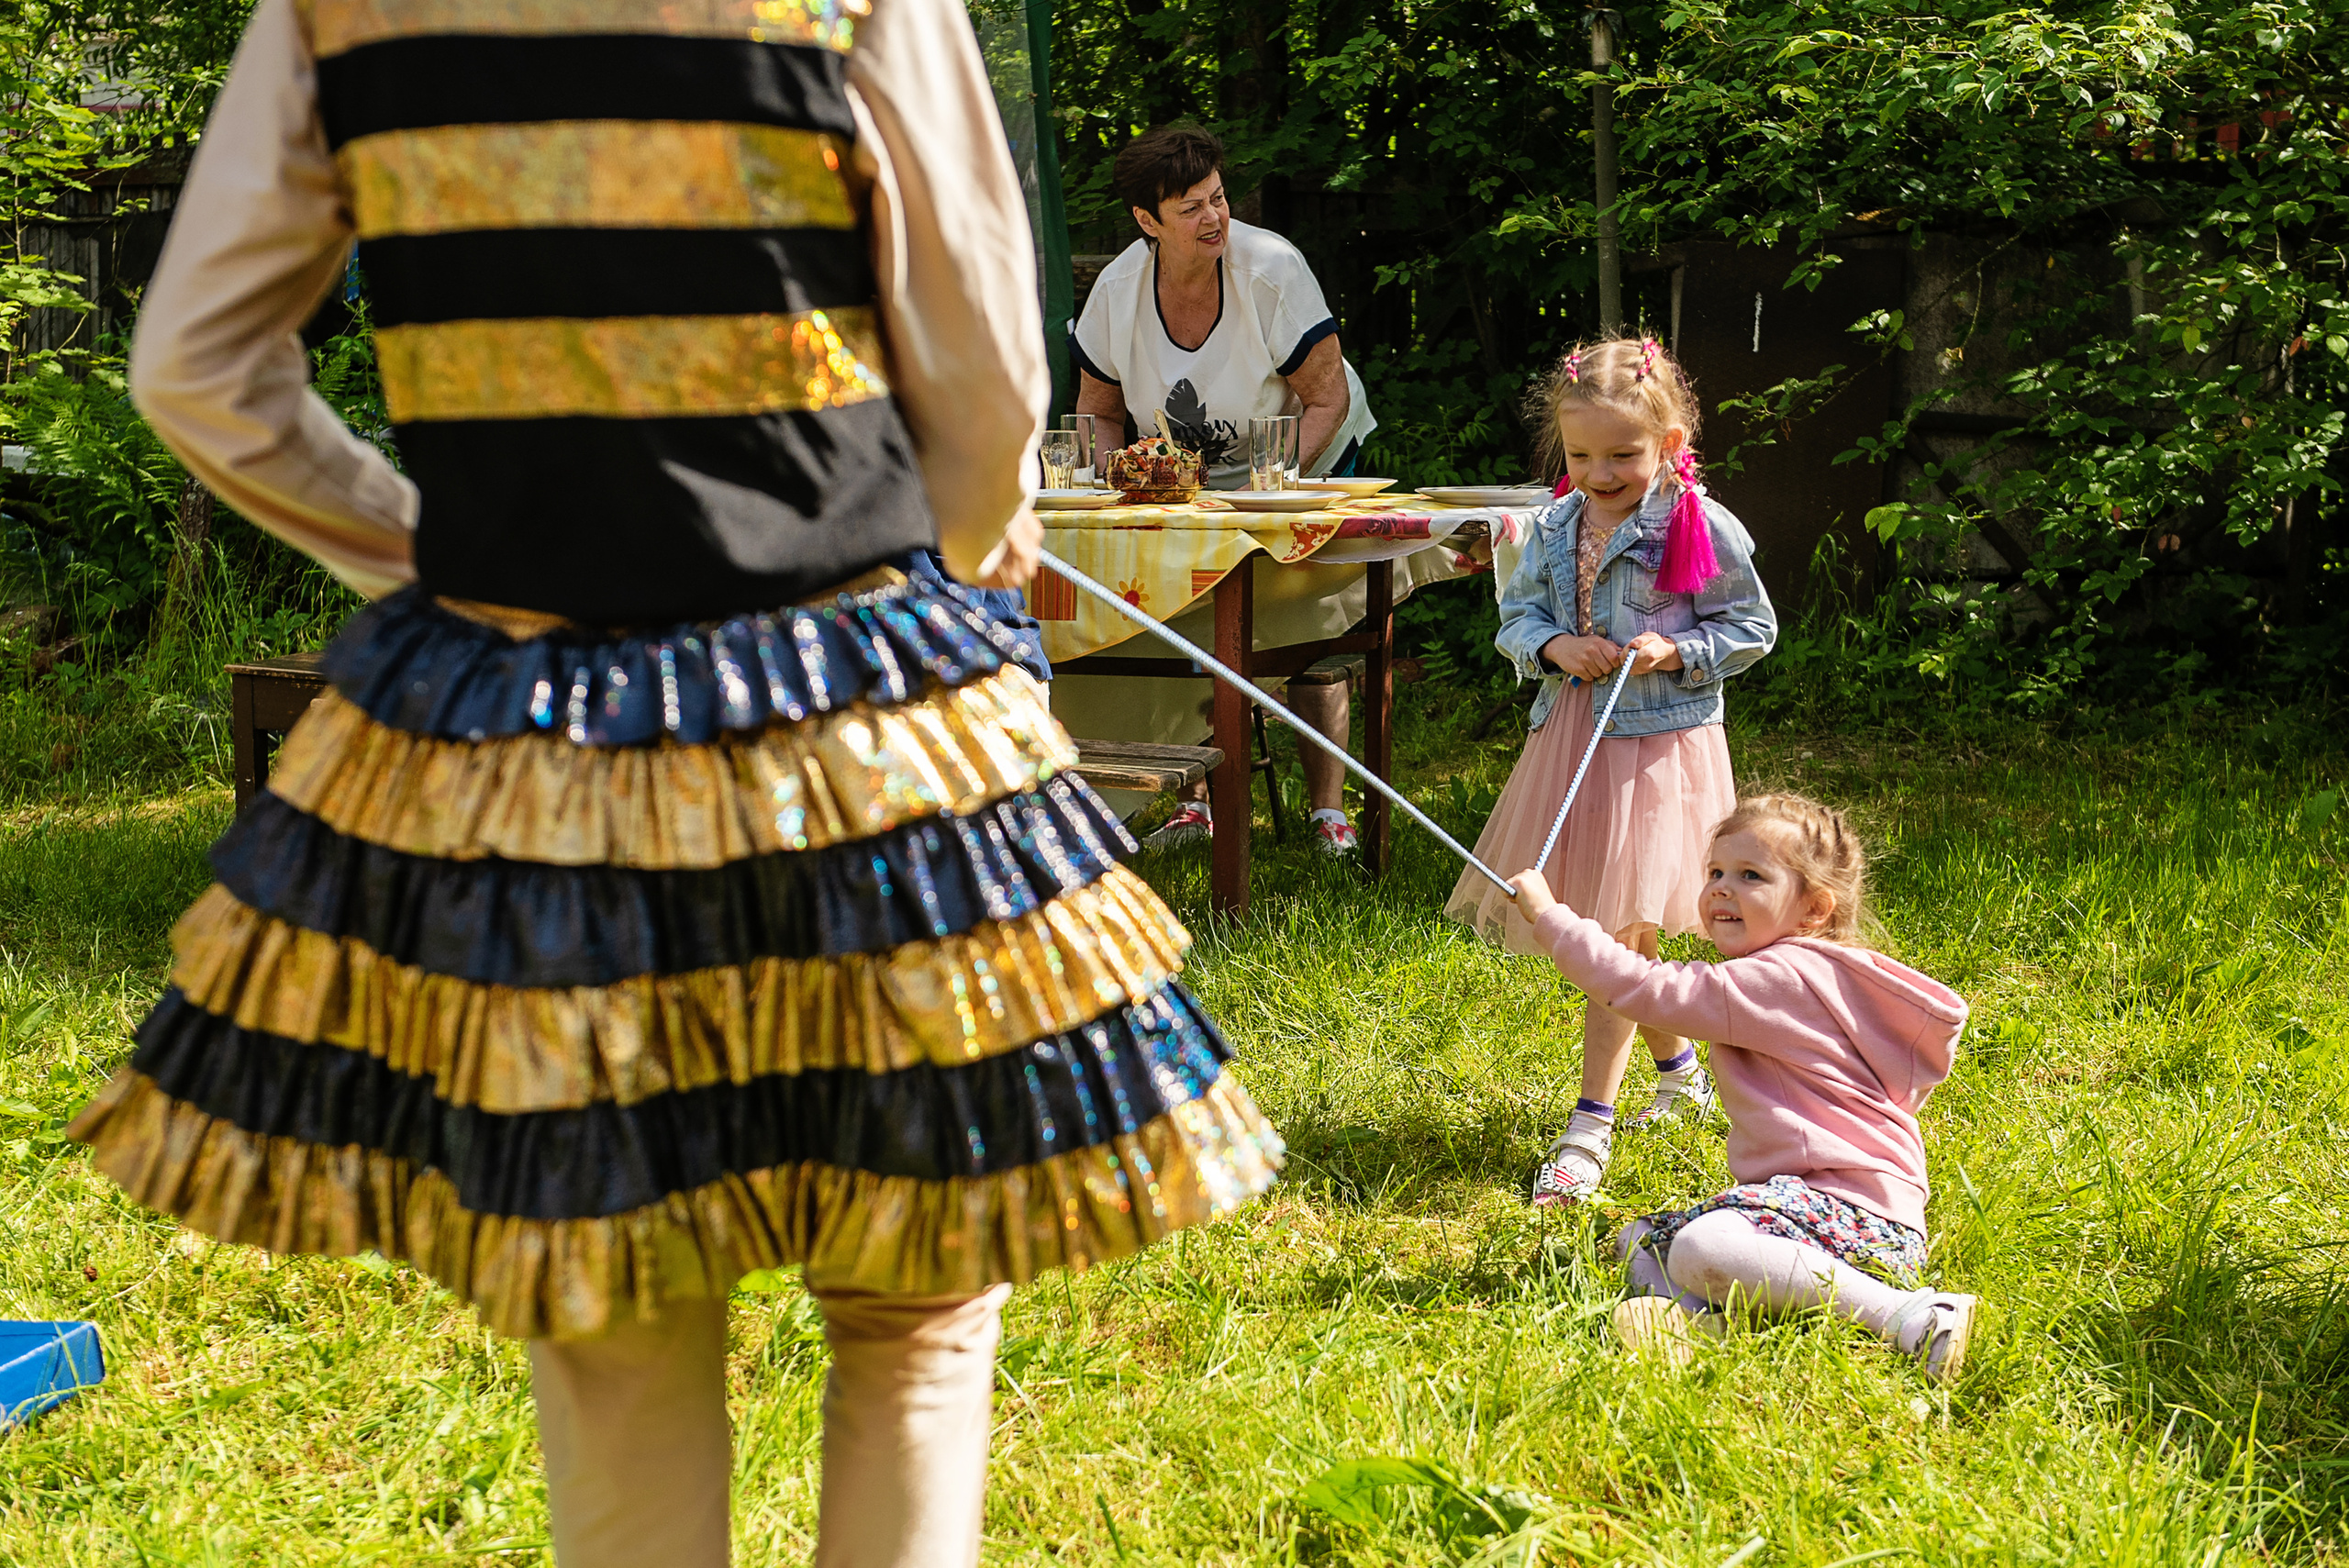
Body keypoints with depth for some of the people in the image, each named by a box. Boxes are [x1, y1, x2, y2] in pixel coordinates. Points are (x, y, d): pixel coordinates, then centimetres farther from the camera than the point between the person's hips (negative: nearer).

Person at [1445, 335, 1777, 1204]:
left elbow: (1752, 626, -3)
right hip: (1573, 734, 6)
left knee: (1612, 934, -11)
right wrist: (1556, 647, -11)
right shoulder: (1554, 528, 5)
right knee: (1621, 937, 16)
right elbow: (1517, 616, 10)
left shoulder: (1702, 528, -9)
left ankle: (1589, 1124, -6)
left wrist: (1675, 651, -18)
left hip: (1660, 743, -6)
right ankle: (1680, 1067, 39)